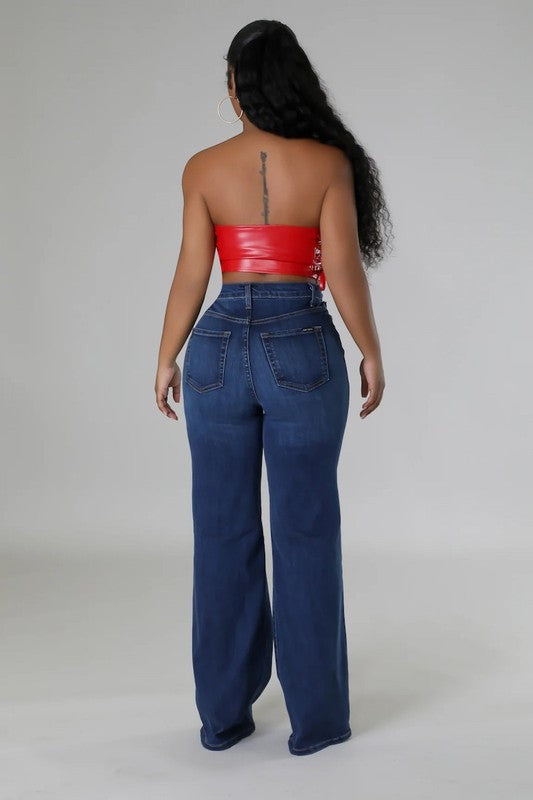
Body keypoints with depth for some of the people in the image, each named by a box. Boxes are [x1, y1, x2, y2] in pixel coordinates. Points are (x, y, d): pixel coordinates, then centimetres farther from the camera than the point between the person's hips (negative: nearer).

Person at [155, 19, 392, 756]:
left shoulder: (204, 168, 0)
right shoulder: (328, 161, -3)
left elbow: (192, 276, -2)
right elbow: (343, 271, -8)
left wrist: (166, 360, 9)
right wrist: (372, 352, 4)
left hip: (221, 348, 2)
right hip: (303, 350, -1)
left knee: (224, 534, 10)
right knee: (305, 534, 7)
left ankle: (223, 713, 19)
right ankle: (315, 716, 15)